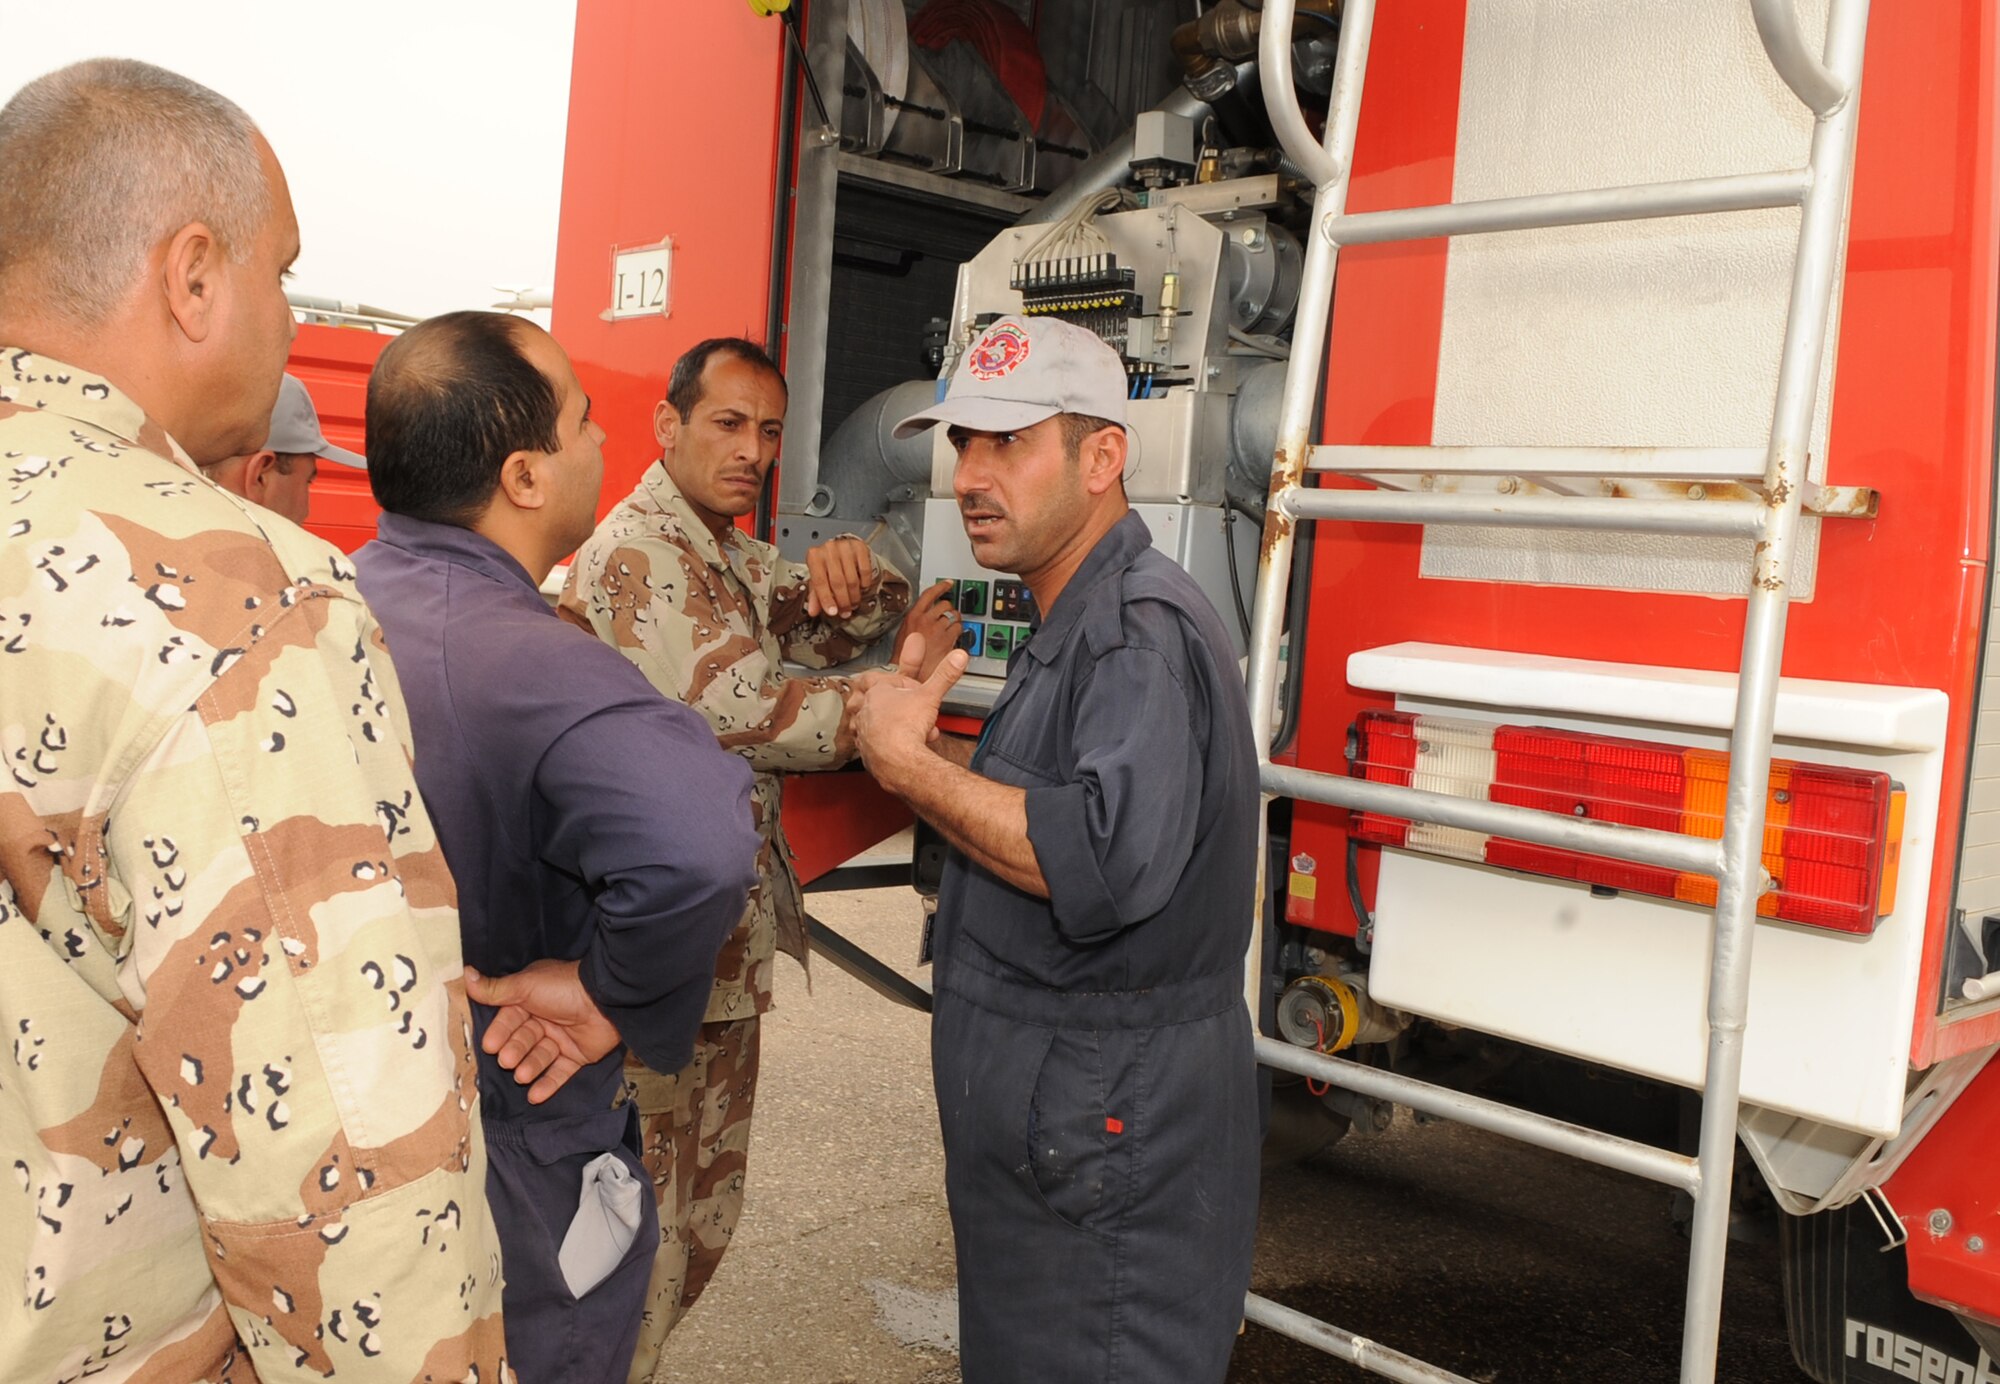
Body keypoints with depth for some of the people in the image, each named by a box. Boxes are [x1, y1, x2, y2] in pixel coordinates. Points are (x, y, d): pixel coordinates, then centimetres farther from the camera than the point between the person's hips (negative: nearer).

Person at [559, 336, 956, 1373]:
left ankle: (631, 1357, 35)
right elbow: (749, 717, -25)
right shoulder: (639, 554, -16)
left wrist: (853, 573, -9)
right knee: (646, 1227, 2)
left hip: (725, 937, 10)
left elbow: (837, 625, 15)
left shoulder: (731, 555, 15)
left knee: (706, 1208, 20)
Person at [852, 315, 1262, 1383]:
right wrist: (930, 743, 8)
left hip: (1108, 1137, -10)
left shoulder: (1142, 630, -21)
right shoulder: (1075, 626, 14)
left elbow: (1112, 862, -35)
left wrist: (910, 767, -24)